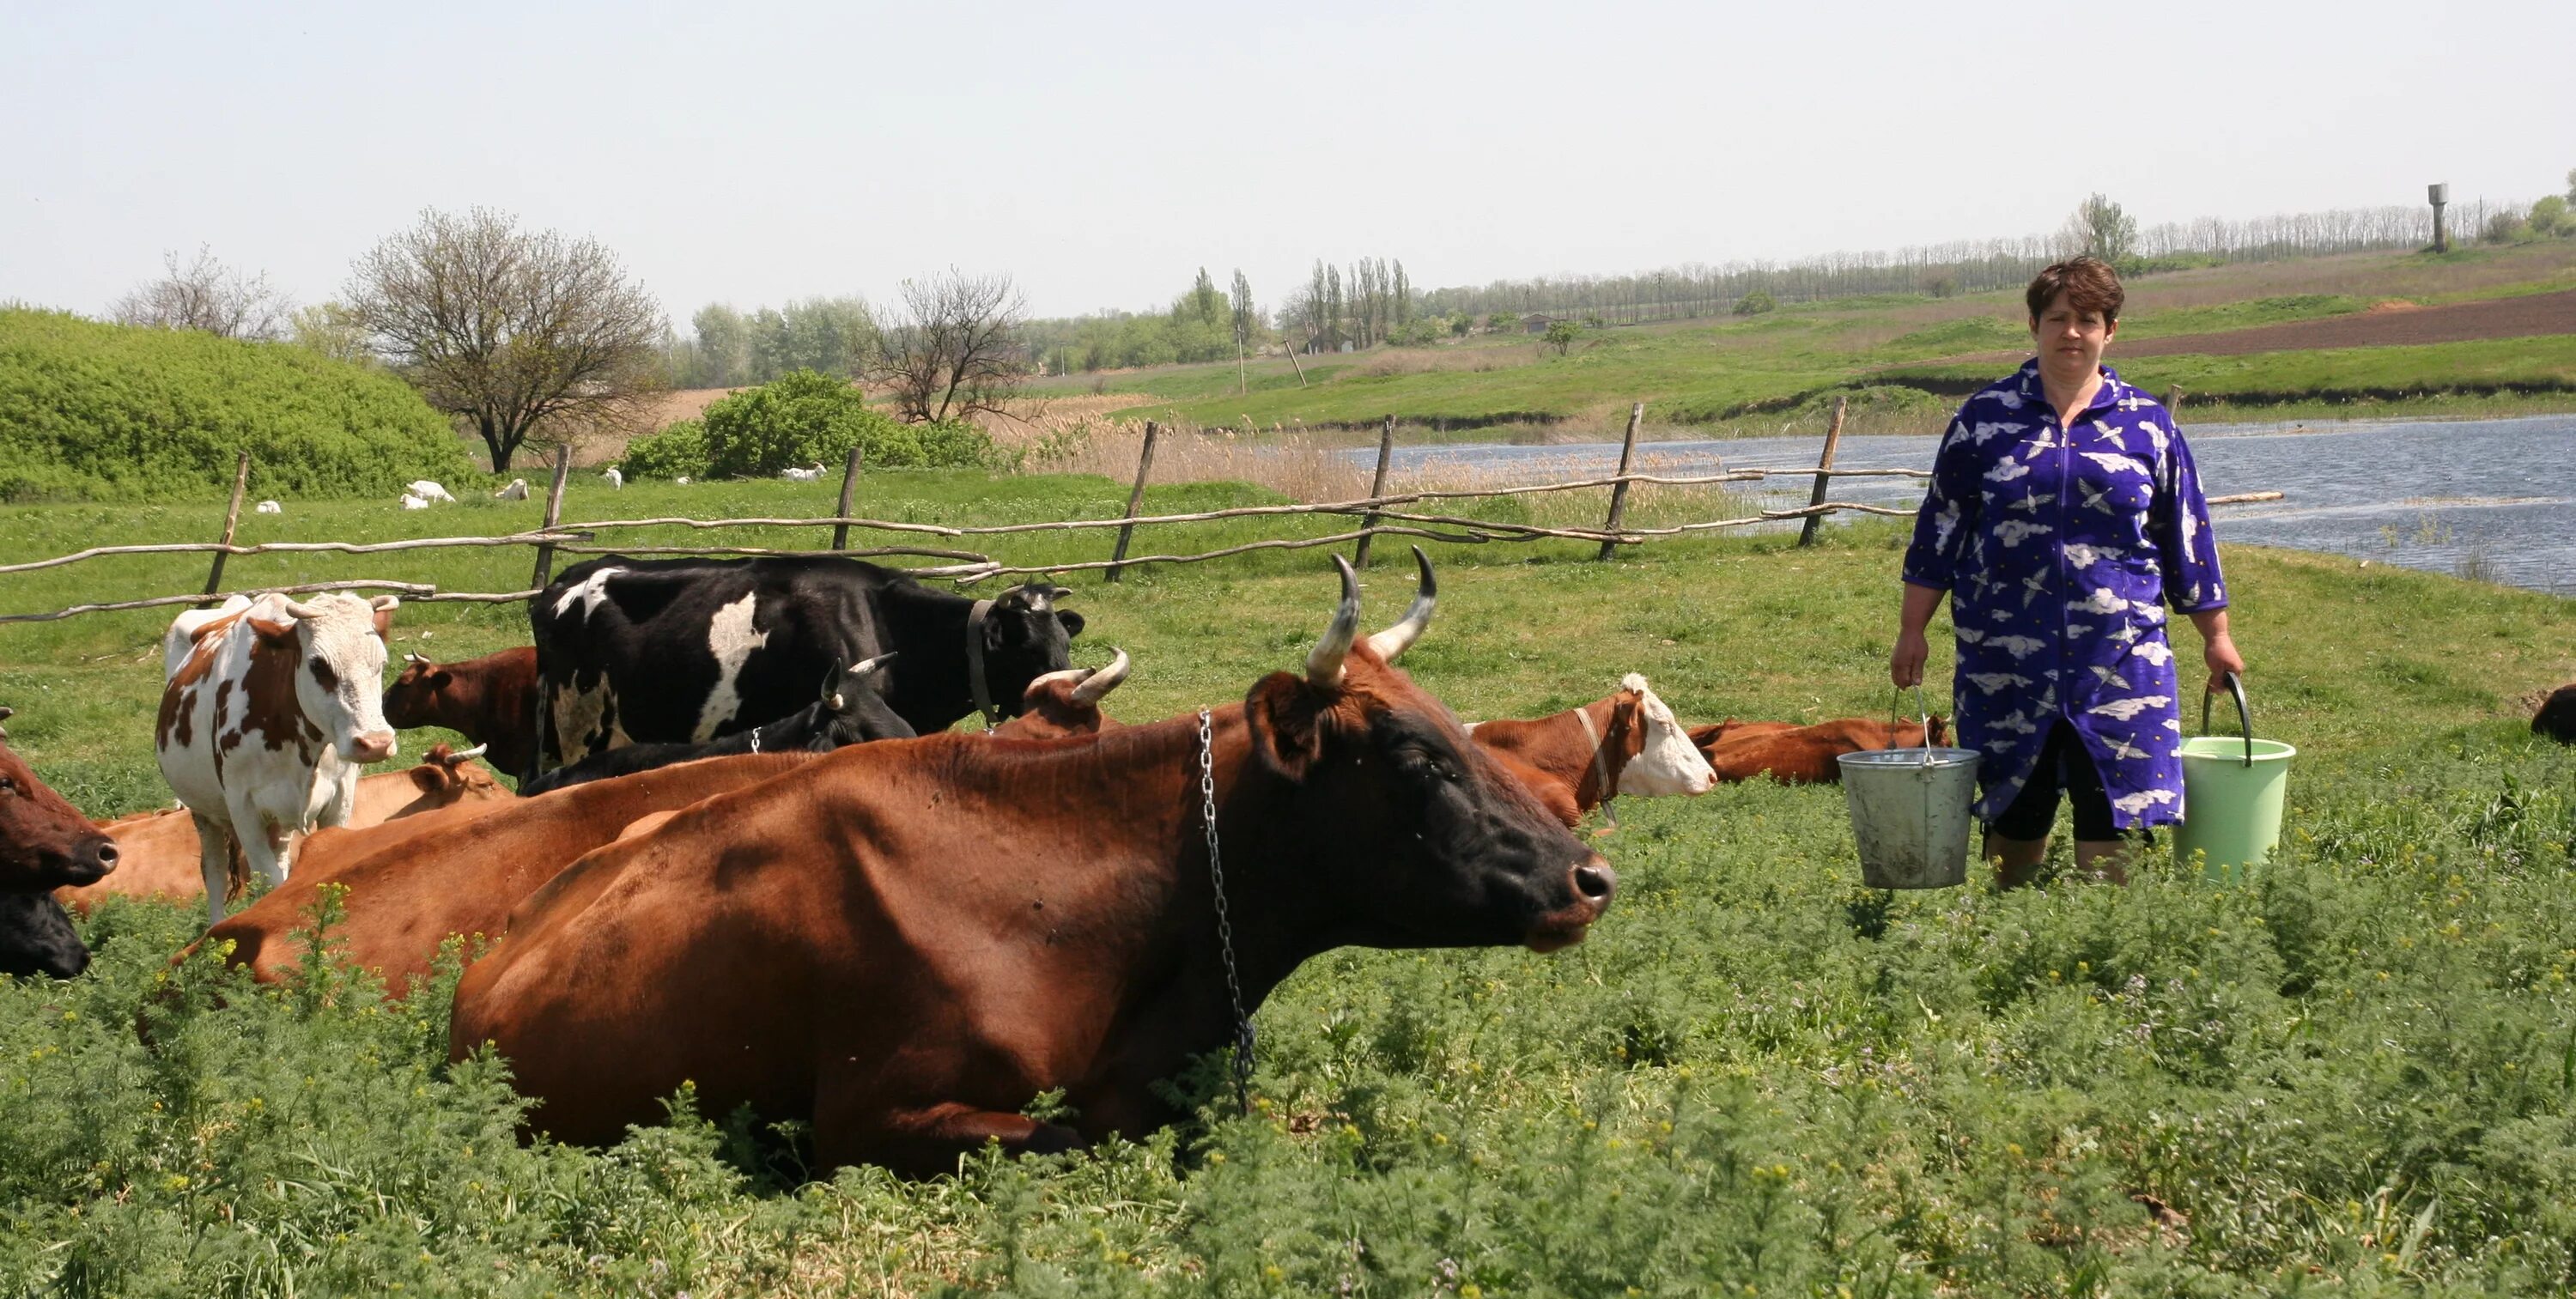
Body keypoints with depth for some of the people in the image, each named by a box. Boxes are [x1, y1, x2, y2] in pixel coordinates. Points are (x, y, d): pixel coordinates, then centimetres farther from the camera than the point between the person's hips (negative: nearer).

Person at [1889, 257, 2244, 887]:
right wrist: (1911, 631, 5)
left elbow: (2186, 535, 13)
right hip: (2005, 662, 0)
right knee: (2014, 817, 7)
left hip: (2120, 660, 0)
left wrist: (2215, 635, 13)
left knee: (2111, 814, -4)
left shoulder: (2146, 424, 8)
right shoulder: (1985, 418, 6)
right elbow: (1940, 527, 8)